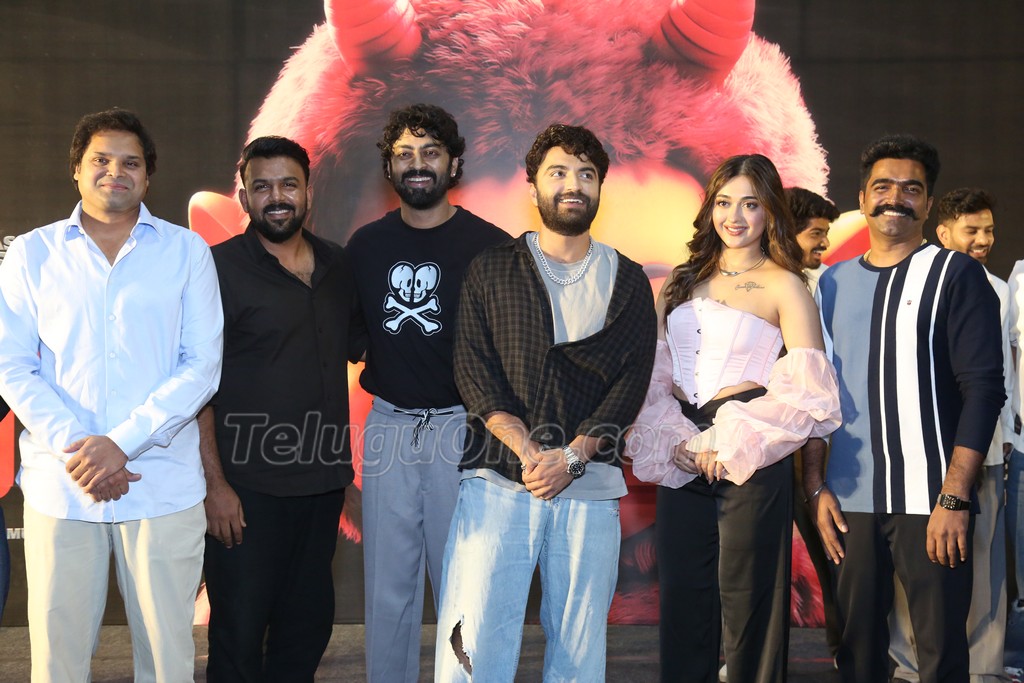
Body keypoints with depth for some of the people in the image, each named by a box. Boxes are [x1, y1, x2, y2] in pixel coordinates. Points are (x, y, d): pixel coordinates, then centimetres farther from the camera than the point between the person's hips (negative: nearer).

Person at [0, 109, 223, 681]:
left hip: (164, 483, 0)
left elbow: (202, 366, -1)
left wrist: (122, 443, -12)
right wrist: (75, 448, -11)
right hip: (60, 484, 1)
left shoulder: (186, 251, 7)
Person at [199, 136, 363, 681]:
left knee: (309, 624, 14)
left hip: (323, 479, 5)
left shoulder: (336, 265, 10)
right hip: (248, 486, -5)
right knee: (239, 634, 2)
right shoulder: (221, 267, -6)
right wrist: (215, 482, -16)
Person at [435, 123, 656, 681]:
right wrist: (528, 452, -12)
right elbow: (474, 371, 1)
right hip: (497, 481, -1)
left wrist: (570, 456, -11)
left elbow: (631, 381, 3)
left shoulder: (627, 281, 13)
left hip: (589, 488, 1)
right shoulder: (491, 270, 11)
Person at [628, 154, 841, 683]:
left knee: (746, 597, 1)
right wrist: (678, 443, -6)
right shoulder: (683, 281, 14)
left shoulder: (784, 286, 0)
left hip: (750, 457, -4)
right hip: (682, 457, 5)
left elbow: (806, 390, -7)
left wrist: (729, 444, -13)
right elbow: (656, 372, 10)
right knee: (681, 595, 7)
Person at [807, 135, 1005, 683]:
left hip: (930, 502, -3)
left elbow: (983, 388, -6)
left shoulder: (956, 275, 1)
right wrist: (816, 488, 5)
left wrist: (954, 499, -14)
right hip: (849, 503, 4)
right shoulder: (833, 283, 12)